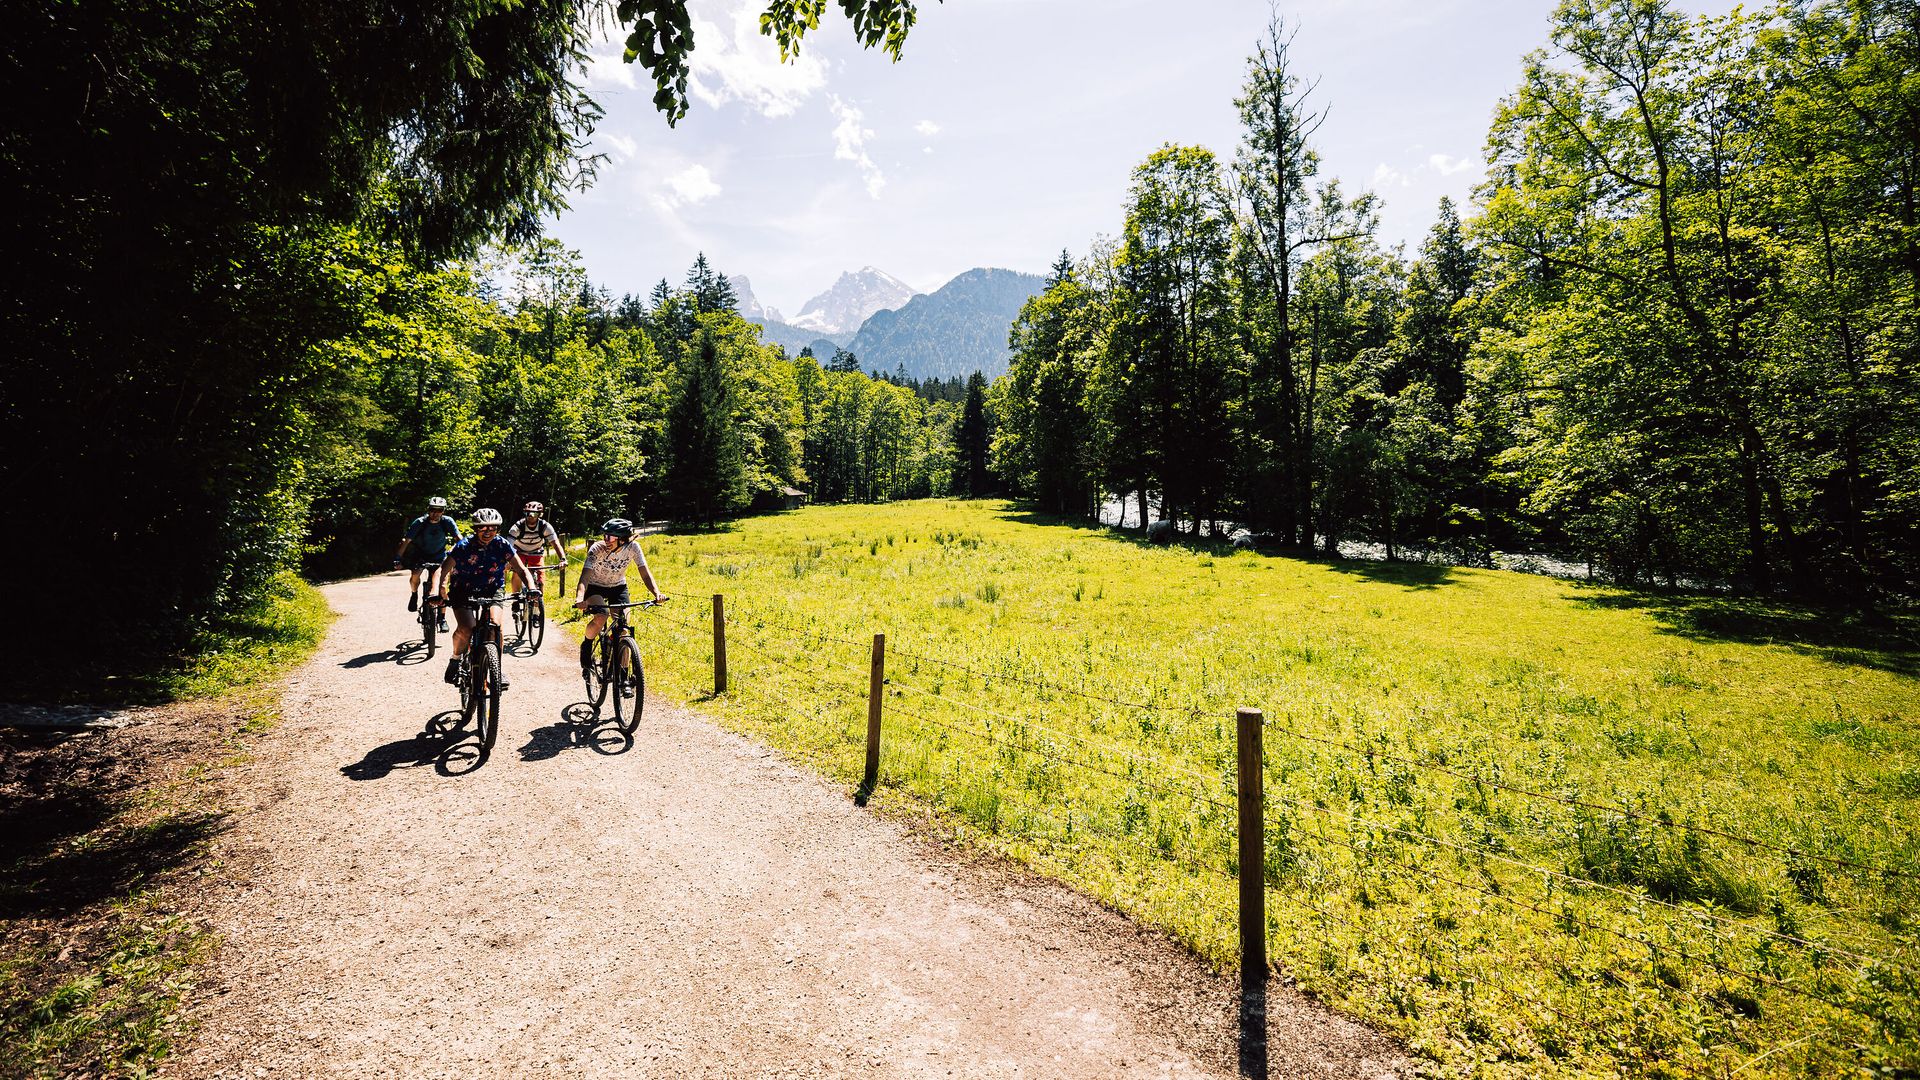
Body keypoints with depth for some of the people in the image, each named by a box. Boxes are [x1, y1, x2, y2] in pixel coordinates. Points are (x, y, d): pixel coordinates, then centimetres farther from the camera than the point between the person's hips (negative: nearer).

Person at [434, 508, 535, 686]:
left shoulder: (502, 545, -14)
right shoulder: (464, 546, -19)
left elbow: (522, 569, -14)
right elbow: (444, 570, -25)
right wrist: (442, 591, -43)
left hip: (491, 590, 1)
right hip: (464, 590, -1)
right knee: (465, 630, -20)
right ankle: (455, 659, 12)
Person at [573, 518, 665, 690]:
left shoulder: (633, 548, -23)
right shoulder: (597, 549, -29)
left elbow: (645, 574, -22)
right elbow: (585, 576, -38)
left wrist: (657, 593, -40)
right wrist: (580, 598, -56)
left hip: (618, 587, 2)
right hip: (595, 587, -2)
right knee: (601, 616, -31)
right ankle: (587, 646, 0)